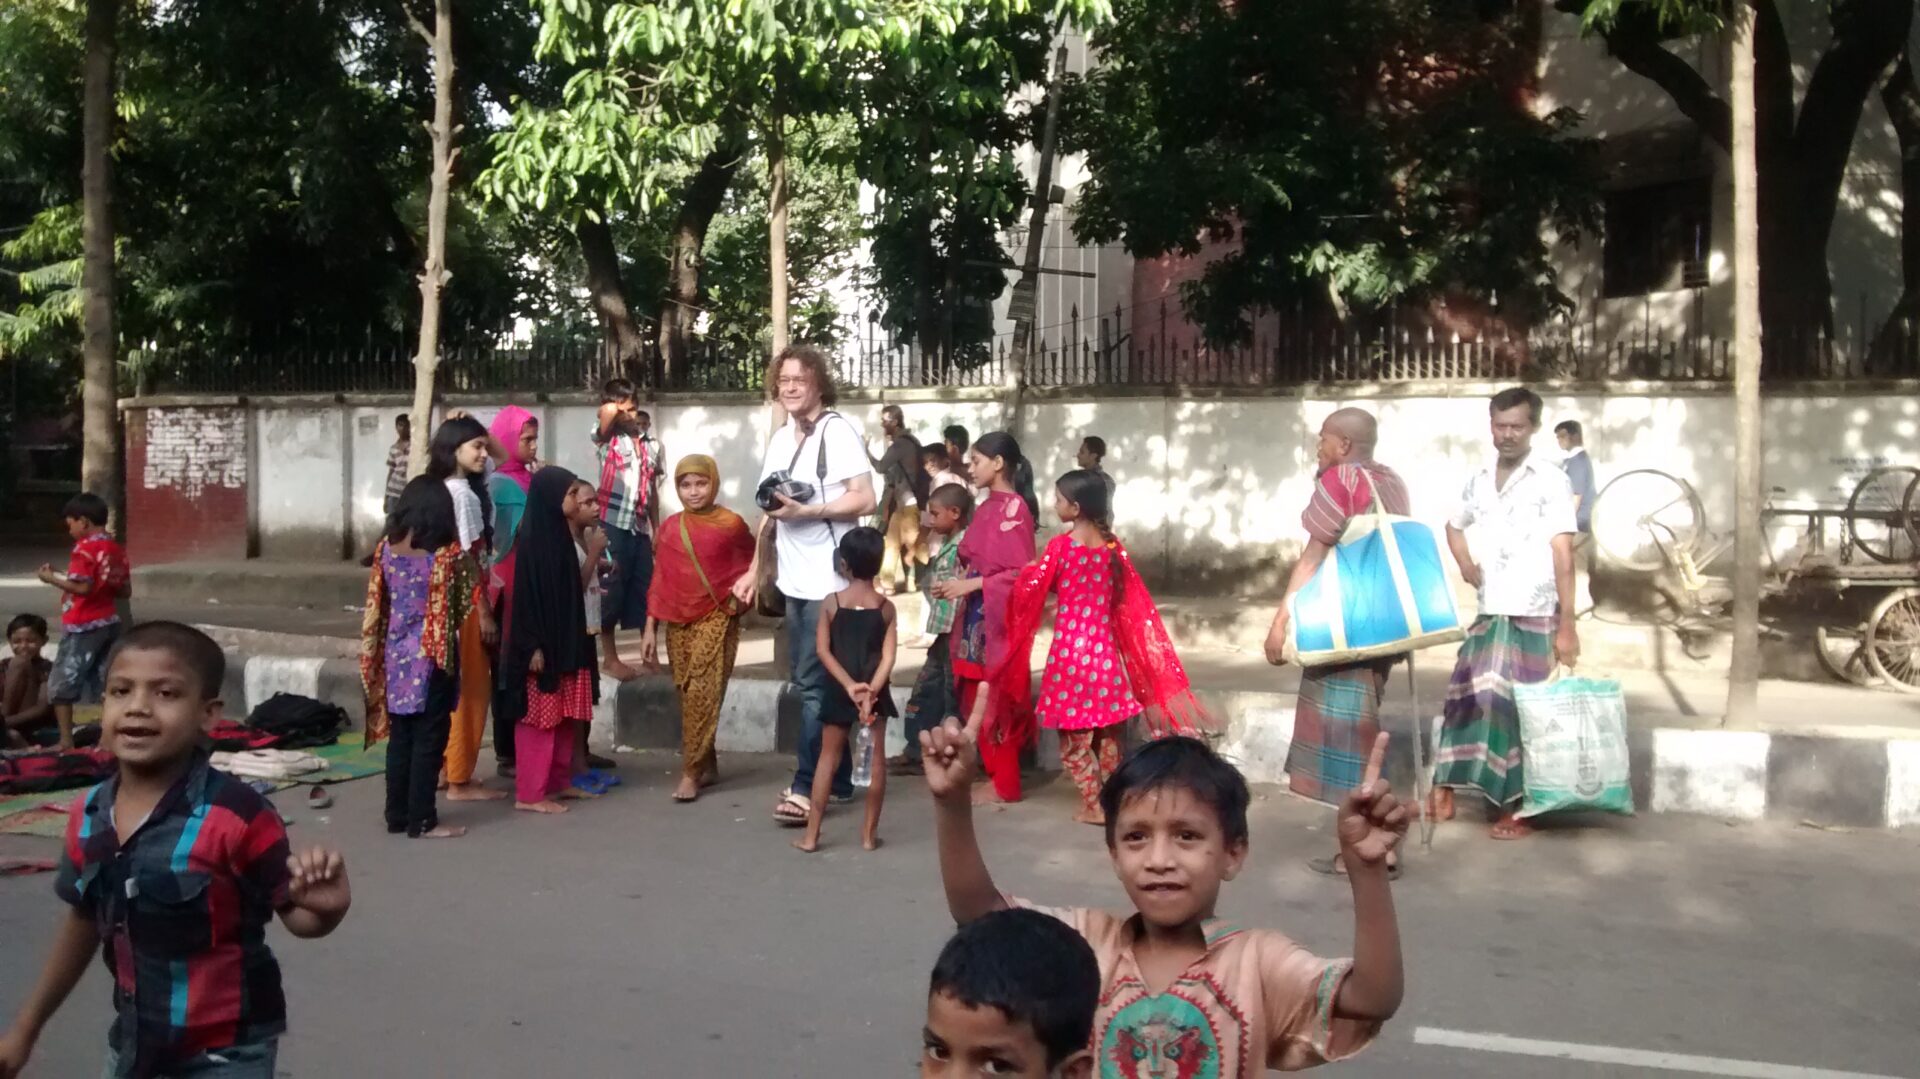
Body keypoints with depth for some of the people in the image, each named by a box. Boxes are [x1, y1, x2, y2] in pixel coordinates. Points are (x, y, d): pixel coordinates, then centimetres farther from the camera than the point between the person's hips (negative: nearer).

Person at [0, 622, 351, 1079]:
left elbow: (294, 914, -16)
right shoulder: (88, 815, -5)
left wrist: (325, 909, -39)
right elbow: (84, 923, 10)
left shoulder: (236, 815, -23)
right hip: (134, 1038, 5)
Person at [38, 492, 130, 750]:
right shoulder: (117, 549, 10)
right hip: (109, 623, 8)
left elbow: (82, 587, -21)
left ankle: (66, 741, 0)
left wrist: (52, 578, -9)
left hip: (84, 627, -8)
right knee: (102, 686, 12)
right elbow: (124, 590, 13)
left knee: (60, 685, 1)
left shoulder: (85, 548, -13)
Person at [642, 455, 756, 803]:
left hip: (716, 619, -4)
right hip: (678, 622, 4)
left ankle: (690, 773, -9)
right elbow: (659, 580, 7)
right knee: (688, 696, 8)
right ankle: (707, 766, 20)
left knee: (703, 695, -11)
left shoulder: (731, 524, -5)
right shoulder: (670, 527, 5)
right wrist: (650, 630, 5)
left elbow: (750, 563, 11)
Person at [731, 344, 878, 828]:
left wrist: (806, 511, -21)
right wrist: (754, 570, 14)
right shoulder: (779, 439, 14)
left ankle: (805, 787, -1)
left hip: (829, 579, -7)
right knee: (816, 681, 12)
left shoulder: (839, 430, -9)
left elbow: (865, 500, -16)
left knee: (814, 684, -6)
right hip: (794, 579, 7)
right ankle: (837, 778, 23)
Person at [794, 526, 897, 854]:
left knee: (828, 757, 7)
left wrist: (849, 685, -13)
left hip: (839, 691, 0)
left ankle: (811, 834, 9)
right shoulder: (886, 607, -2)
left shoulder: (831, 603, -4)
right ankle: (870, 833, 12)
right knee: (875, 758, 8)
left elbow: (823, 650, -10)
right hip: (875, 691, 0)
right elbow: (888, 656, -12)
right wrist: (871, 690, -18)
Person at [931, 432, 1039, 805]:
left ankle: (1005, 784, 7)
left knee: (996, 699, -2)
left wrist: (971, 585, -16)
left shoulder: (1014, 507, -13)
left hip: (999, 615, -8)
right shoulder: (986, 508, 13)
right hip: (977, 614, 8)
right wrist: (957, 583, 3)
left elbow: (1022, 572, -17)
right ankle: (996, 774, 18)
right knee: (980, 698, 9)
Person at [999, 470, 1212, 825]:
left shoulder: (1061, 544, -11)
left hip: (1070, 648, -5)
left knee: (1074, 735, 3)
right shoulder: (1112, 545, 3)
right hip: (1105, 648, 5)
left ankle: (1094, 805, 3)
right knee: (1108, 734, 15)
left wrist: (1030, 569, 13)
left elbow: (1033, 589, -4)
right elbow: (1132, 601, 7)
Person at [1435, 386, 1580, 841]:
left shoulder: (1550, 481, -7)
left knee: (1521, 711, -1)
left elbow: (1563, 555, -12)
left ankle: (1518, 810, 9)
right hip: (1488, 614, 5)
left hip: (1534, 617, -5)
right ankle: (1443, 795, 15)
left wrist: (1567, 625, -16)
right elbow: (1454, 525, 30)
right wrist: (1465, 564, 11)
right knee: (1467, 698, 7)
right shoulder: (1479, 482, 10)